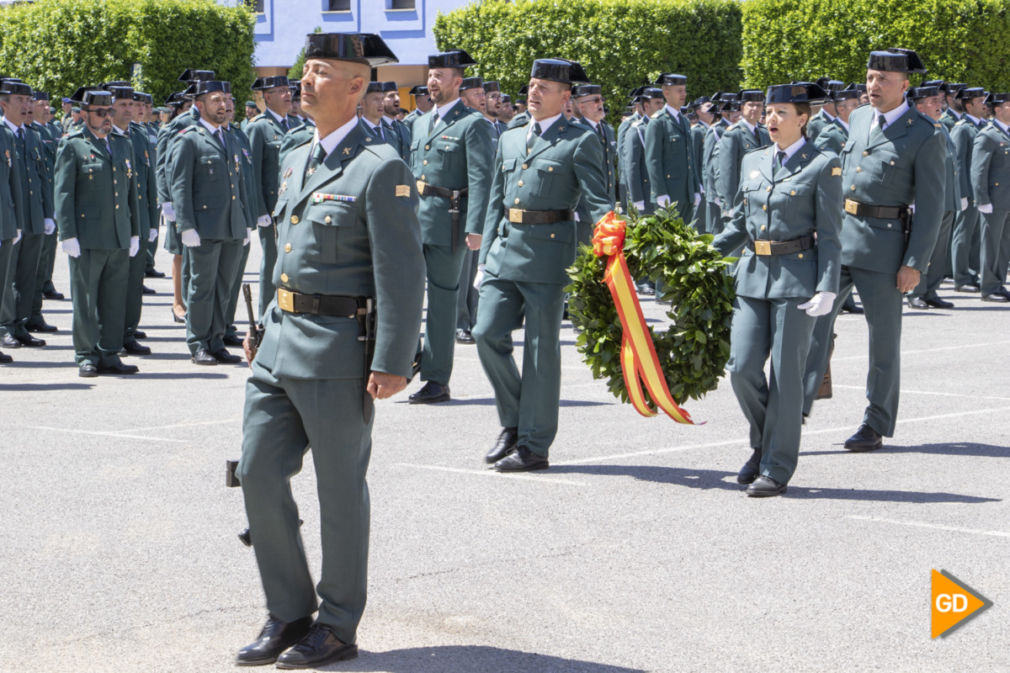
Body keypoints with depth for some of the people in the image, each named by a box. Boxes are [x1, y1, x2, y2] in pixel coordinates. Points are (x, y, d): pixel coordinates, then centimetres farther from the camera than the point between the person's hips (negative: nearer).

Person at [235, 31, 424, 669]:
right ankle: (289, 613, 18)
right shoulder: (298, 161, 14)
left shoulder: (381, 168, -12)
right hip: (281, 342, 8)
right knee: (259, 473, 6)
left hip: (339, 351, -8)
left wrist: (392, 364, -19)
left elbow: (403, 273, -15)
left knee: (340, 490, 3)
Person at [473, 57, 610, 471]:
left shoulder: (580, 142, -1)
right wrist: (486, 255, 16)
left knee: (541, 349, -1)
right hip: (506, 248, 6)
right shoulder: (509, 139, 18)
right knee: (487, 333, -3)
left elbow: (598, 201, -7)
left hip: (548, 252, -6)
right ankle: (513, 422, 17)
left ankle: (534, 445, 7)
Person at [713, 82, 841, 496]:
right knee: (742, 368, -3)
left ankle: (777, 468, 7)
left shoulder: (822, 165, -2)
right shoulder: (752, 162, 13)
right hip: (753, 276, 5)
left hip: (797, 279, -5)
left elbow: (829, 235, -5)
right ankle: (764, 441, 22)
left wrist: (827, 289, -13)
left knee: (785, 375, -2)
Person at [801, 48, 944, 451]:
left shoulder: (924, 137, -7)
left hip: (883, 244, -5)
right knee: (814, 319, -4)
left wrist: (915, 263, -13)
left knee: (883, 336, 5)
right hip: (837, 235, 5)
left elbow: (931, 205, -9)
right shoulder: (858, 118, 11)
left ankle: (876, 426, 15)